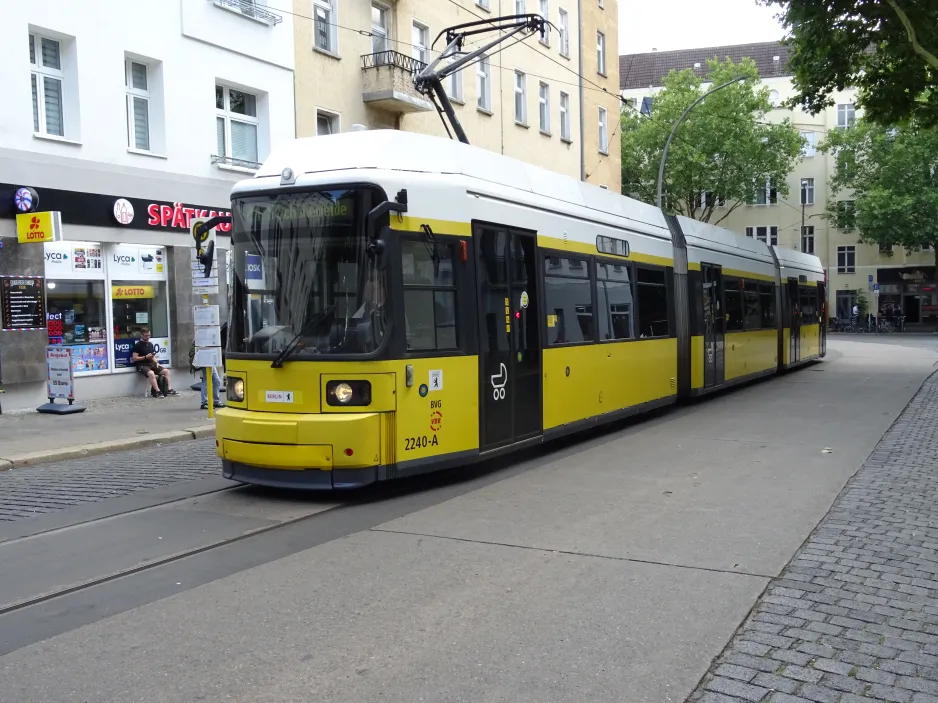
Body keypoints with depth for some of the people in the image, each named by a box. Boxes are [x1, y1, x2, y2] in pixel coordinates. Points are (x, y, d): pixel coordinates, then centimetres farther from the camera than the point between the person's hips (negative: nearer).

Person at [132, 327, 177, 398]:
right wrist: (146, 357, -16)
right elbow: (134, 358, -10)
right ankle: (157, 392, -36)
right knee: (151, 373, -37)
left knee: (166, 371, -8)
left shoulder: (150, 344, 17)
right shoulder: (138, 345, -5)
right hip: (141, 365, -7)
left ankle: (169, 390, -11)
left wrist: (156, 362, 5)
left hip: (151, 364, 7)